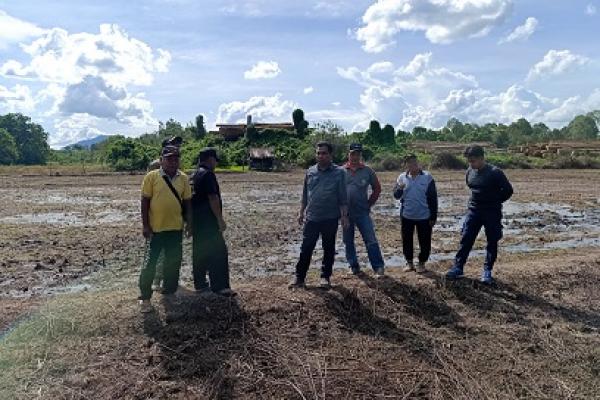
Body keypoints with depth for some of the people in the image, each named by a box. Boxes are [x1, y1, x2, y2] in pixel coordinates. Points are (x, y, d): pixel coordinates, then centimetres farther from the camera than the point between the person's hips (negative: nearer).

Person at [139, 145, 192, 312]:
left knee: (174, 262, 13)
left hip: (176, 227, 4)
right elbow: (145, 201, -5)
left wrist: (189, 222, 6)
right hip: (156, 228, -3)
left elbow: (187, 201, 9)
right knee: (150, 262, 2)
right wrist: (145, 225, -8)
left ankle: (169, 290, 30)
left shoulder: (183, 178, 4)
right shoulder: (151, 177, -6)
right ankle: (145, 296, 14)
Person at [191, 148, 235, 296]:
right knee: (218, 252, -8)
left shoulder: (195, 175, 16)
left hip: (197, 221, 10)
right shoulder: (208, 174, -13)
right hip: (208, 221, -10)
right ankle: (219, 286, -10)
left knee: (200, 252, 13)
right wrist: (220, 219, -17)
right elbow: (213, 198, -19)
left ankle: (200, 284, 19)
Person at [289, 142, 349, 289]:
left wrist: (344, 216, -6)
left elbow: (343, 198, -3)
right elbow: (305, 195, 13)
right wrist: (301, 212, 12)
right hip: (311, 218, 2)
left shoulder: (339, 173, -4)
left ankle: (325, 276, 23)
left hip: (330, 219, -2)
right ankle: (299, 277, 14)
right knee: (306, 249, 4)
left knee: (329, 249, 10)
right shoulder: (310, 172, 6)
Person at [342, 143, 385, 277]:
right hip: (346, 213, 2)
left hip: (362, 212, -1)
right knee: (348, 242, 10)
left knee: (371, 240, -5)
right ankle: (354, 266, 24)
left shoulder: (367, 171, 0)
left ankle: (378, 267, 2)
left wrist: (369, 203, 5)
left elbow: (377, 188, 10)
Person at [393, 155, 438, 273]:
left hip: (424, 216, -2)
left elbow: (433, 199, -4)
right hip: (406, 216, 2)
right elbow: (396, 196, 3)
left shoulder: (427, 177, -6)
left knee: (424, 241, 7)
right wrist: (399, 189, -20)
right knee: (407, 240, 10)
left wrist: (433, 217, -6)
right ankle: (409, 262, 26)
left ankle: (422, 263, 24)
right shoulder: (402, 177, 1)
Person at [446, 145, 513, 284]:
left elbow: (508, 190, -9)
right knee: (466, 240, 2)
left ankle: (487, 271, 17)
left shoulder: (495, 172, -15)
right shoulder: (470, 172, 2)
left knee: (492, 242, 6)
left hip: (492, 213, -4)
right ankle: (458, 267, 7)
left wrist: (494, 202, -2)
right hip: (473, 211, 5)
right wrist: (476, 201, 11)